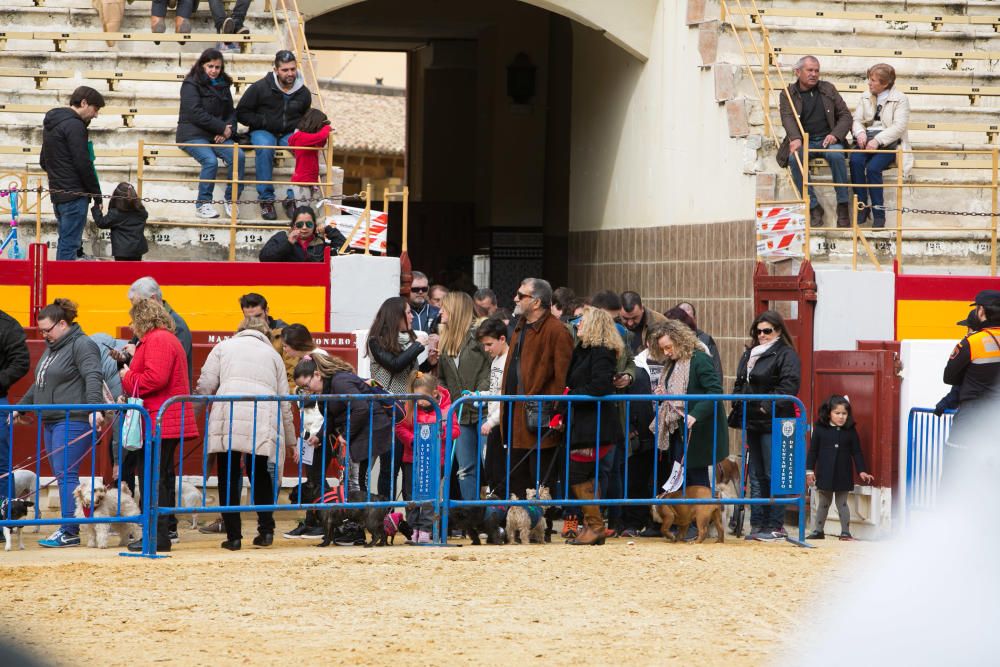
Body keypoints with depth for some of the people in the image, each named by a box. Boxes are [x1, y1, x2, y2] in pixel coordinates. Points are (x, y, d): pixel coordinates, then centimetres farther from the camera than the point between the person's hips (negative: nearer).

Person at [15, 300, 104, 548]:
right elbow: (39, 384, 32)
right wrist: (21, 406, 35)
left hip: (73, 421, -10)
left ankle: (70, 532, -12)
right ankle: (71, 527, 8)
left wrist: (94, 408, -35)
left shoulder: (82, 346, -9)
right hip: (52, 422, 10)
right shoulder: (52, 348, 21)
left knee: (65, 474, -12)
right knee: (60, 474, 7)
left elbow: (93, 378, -23)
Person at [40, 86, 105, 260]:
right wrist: (97, 195, -9)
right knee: (70, 244, -7)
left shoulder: (51, 123, 17)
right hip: (74, 194, -9)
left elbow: (43, 161, 25)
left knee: (65, 242, 14)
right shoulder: (74, 125, -13)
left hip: (56, 193, 9)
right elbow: (83, 164, -17)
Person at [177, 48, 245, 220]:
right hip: (193, 134, -5)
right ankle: (203, 204, -20)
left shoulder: (223, 85, 19)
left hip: (218, 135, 5)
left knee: (238, 156, -24)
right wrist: (222, 127, -13)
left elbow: (231, 112, 18)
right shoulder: (191, 84, -2)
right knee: (210, 160, -33)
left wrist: (228, 130, -4)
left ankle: (232, 200, -13)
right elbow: (196, 114, -12)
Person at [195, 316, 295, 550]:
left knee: (229, 478, 5)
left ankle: (233, 536, 2)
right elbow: (284, 401, 25)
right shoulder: (272, 354, 25)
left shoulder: (224, 347, 20)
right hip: (263, 423, 2)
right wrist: (290, 440, 33)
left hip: (227, 419, -2)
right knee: (259, 475, 19)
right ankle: (266, 531, 12)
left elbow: (205, 385, 8)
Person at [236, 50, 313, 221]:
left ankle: (293, 197, -26)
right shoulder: (260, 88, -3)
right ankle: (266, 198, -32)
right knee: (264, 148, -38)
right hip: (263, 132, -2)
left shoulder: (303, 93, 9)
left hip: (290, 133, 2)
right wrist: (263, 122, -11)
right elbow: (242, 113, 1)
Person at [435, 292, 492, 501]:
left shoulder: (478, 333, -6)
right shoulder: (445, 339, 15)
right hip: (461, 414, 7)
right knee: (466, 469, 6)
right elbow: (443, 379, 20)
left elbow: (492, 368, -10)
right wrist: (435, 363, 1)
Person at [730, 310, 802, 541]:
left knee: (773, 475, -7)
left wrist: (767, 405, -22)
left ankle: (776, 526, -3)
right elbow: (739, 383, 25)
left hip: (773, 424, -8)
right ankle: (757, 524, 16)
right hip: (752, 423, 8)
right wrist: (738, 405, 10)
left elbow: (789, 385, -17)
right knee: (756, 476, 11)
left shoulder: (786, 355, -6)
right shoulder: (749, 354, 19)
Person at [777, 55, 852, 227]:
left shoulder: (828, 89, 13)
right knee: (794, 157, -33)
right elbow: (788, 117, -9)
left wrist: (835, 135, -10)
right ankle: (813, 207, -24)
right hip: (804, 141, 0)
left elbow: (845, 115, 11)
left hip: (827, 140, 0)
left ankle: (842, 206, -24)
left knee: (836, 154, -33)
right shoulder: (788, 94, 8)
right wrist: (795, 138, -31)